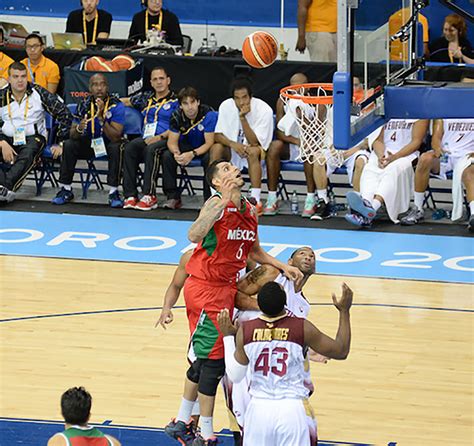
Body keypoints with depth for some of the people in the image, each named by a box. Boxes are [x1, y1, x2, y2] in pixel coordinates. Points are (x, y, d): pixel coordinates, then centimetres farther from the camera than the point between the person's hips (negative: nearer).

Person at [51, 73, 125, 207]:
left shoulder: (116, 106, -20)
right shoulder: (85, 105, -9)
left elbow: (115, 137, -29)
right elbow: (72, 135, -9)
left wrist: (101, 117, -38)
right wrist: (79, 129, -33)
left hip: (108, 143, -3)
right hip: (90, 143, 4)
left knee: (116, 147, -35)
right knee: (69, 145, -20)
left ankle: (113, 192, -28)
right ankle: (66, 190, -9)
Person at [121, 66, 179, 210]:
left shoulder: (175, 101, 6)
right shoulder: (146, 98, 23)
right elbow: (124, 101, 30)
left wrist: (160, 137, -17)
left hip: (166, 140, -4)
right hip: (146, 139, 5)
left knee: (152, 149, -36)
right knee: (130, 147, -27)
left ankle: (149, 196, -38)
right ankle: (130, 195, -31)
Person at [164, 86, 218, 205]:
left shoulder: (209, 115, -25)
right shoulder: (177, 116, -13)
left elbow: (209, 143, -26)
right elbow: (172, 141, -10)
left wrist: (192, 154, -42)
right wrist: (176, 153, -35)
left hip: (205, 149, -4)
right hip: (187, 147, 4)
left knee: (209, 158, -37)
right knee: (167, 155, -20)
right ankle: (173, 197, -12)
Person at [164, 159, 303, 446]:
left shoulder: (250, 209, 9)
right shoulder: (217, 204, -16)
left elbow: (255, 252, 24)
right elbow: (194, 235, -35)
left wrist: (283, 267, 11)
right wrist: (223, 201, -40)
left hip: (226, 288, 8)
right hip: (205, 290, -8)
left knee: (203, 359, 16)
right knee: (213, 359, -6)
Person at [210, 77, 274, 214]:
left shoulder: (264, 110, -22)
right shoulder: (226, 106, -11)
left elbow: (254, 142, -26)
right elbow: (217, 135, -9)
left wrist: (243, 118, -35)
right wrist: (233, 144, -30)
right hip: (232, 150, 3)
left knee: (253, 151, -37)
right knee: (216, 148, -27)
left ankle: (256, 200, -37)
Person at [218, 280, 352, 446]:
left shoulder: (245, 331, -6)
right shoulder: (302, 328, -10)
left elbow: (235, 376, 5)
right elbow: (341, 351, 2)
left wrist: (227, 336, 14)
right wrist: (344, 311, 12)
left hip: (259, 409, 2)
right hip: (291, 410, -2)